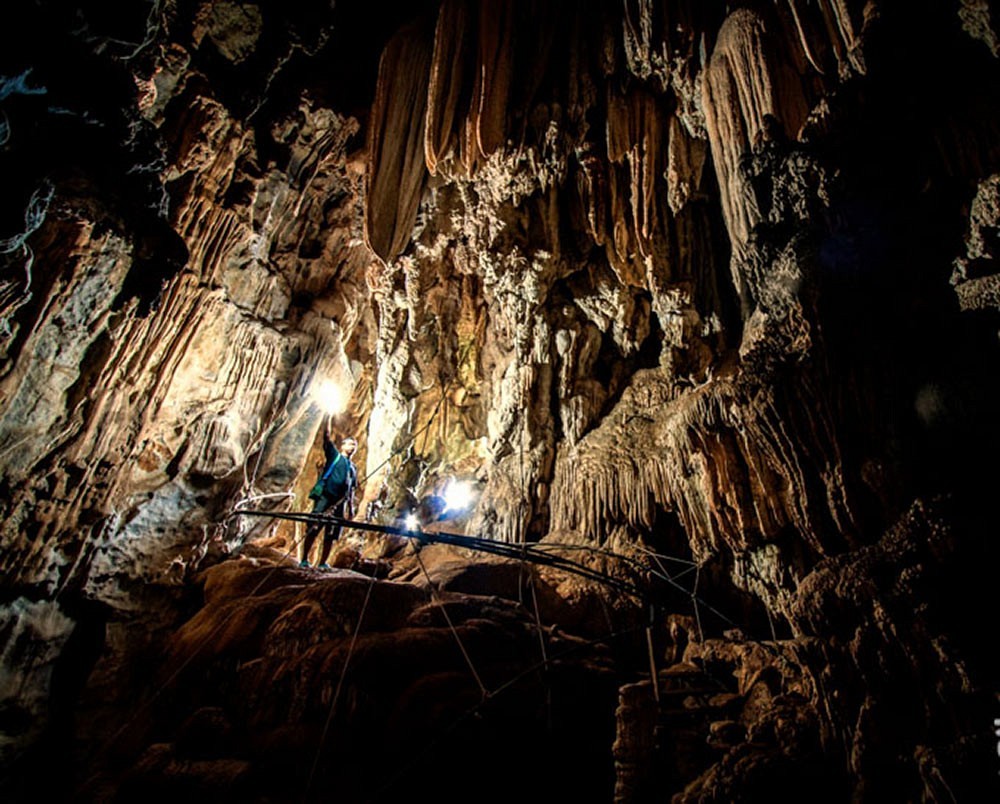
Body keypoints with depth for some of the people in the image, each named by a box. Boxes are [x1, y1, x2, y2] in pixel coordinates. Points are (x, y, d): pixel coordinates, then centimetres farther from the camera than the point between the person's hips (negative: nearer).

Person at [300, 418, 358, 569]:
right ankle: (304, 560, 0)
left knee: (331, 535, 2)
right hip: (325, 496, -5)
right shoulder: (334, 455, 12)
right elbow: (326, 436, 0)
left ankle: (323, 563, 7)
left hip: (340, 502, 5)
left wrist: (351, 507, 15)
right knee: (313, 530, -7)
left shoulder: (353, 468, 24)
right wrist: (328, 417, -6)